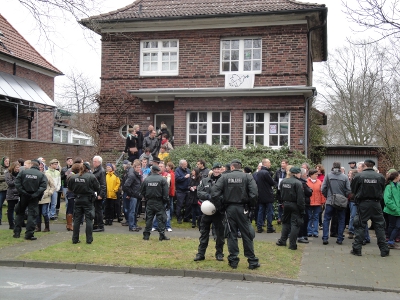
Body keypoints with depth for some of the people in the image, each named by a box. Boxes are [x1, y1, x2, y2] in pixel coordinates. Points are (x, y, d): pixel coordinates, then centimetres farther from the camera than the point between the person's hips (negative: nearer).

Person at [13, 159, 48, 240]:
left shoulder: (23, 172, -1)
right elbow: (43, 187, -15)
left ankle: (17, 232, 18)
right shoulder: (42, 175, -4)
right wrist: (36, 194, -13)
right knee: (32, 214, 3)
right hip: (34, 198, -1)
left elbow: (17, 183, -8)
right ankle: (29, 234, -2)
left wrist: (22, 192, -7)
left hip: (23, 196, 1)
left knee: (20, 213, 16)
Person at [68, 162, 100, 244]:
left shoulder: (73, 177, -2)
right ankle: (89, 239, 7)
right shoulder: (91, 177, -13)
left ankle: (75, 239, 15)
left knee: (77, 219, 11)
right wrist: (92, 191, 13)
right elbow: (98, 188, -7)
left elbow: (70, 188, 9)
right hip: (88, 200, -3)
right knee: (89, 219, 5)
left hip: (77, 200, 3)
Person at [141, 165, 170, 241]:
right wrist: (167, 202, -4)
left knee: (149, 218, 9)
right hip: (159, 203, -3)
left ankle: (146, 234, 12)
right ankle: (162, 234, 0)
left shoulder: (146, 179, 1)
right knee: (161, 218, 2)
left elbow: (142, 191, 7)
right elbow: (165, 193, -10)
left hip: (149, 202, 3)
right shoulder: (162, 179, -8)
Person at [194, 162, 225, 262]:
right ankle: (201, 253, 18)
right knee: (204, 233, 9)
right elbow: (199, 193, -1)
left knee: (220, 234, 7)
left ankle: (219, 253, 21)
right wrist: (209, 196, -17)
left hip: (219, 211, -2)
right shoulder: (205, 181, 8)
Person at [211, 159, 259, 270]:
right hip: (242, 209, 0)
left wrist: (219, 205, 2)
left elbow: (214, 192, -9)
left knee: (232, 235, 9)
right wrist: (251, 205, 1)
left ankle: (233, 260, 13)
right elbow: (254, 193, -14)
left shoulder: (225, 177, -2)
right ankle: (252, 261, 11)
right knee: (247, 235, 7)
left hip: (229, 209, 1)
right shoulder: (247, 177, -3)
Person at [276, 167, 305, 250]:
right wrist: (302, 209, -14)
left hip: (285, 204, 6)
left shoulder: (283, 181, 4)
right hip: (295, 206, -6)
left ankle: (282, 241, 21)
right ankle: (292, 245, 1)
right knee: (295, 224, 1)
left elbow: (281, 194, 12)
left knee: (286, 222, 19)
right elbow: (300, 198, -18)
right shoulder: (298, 183, -16)